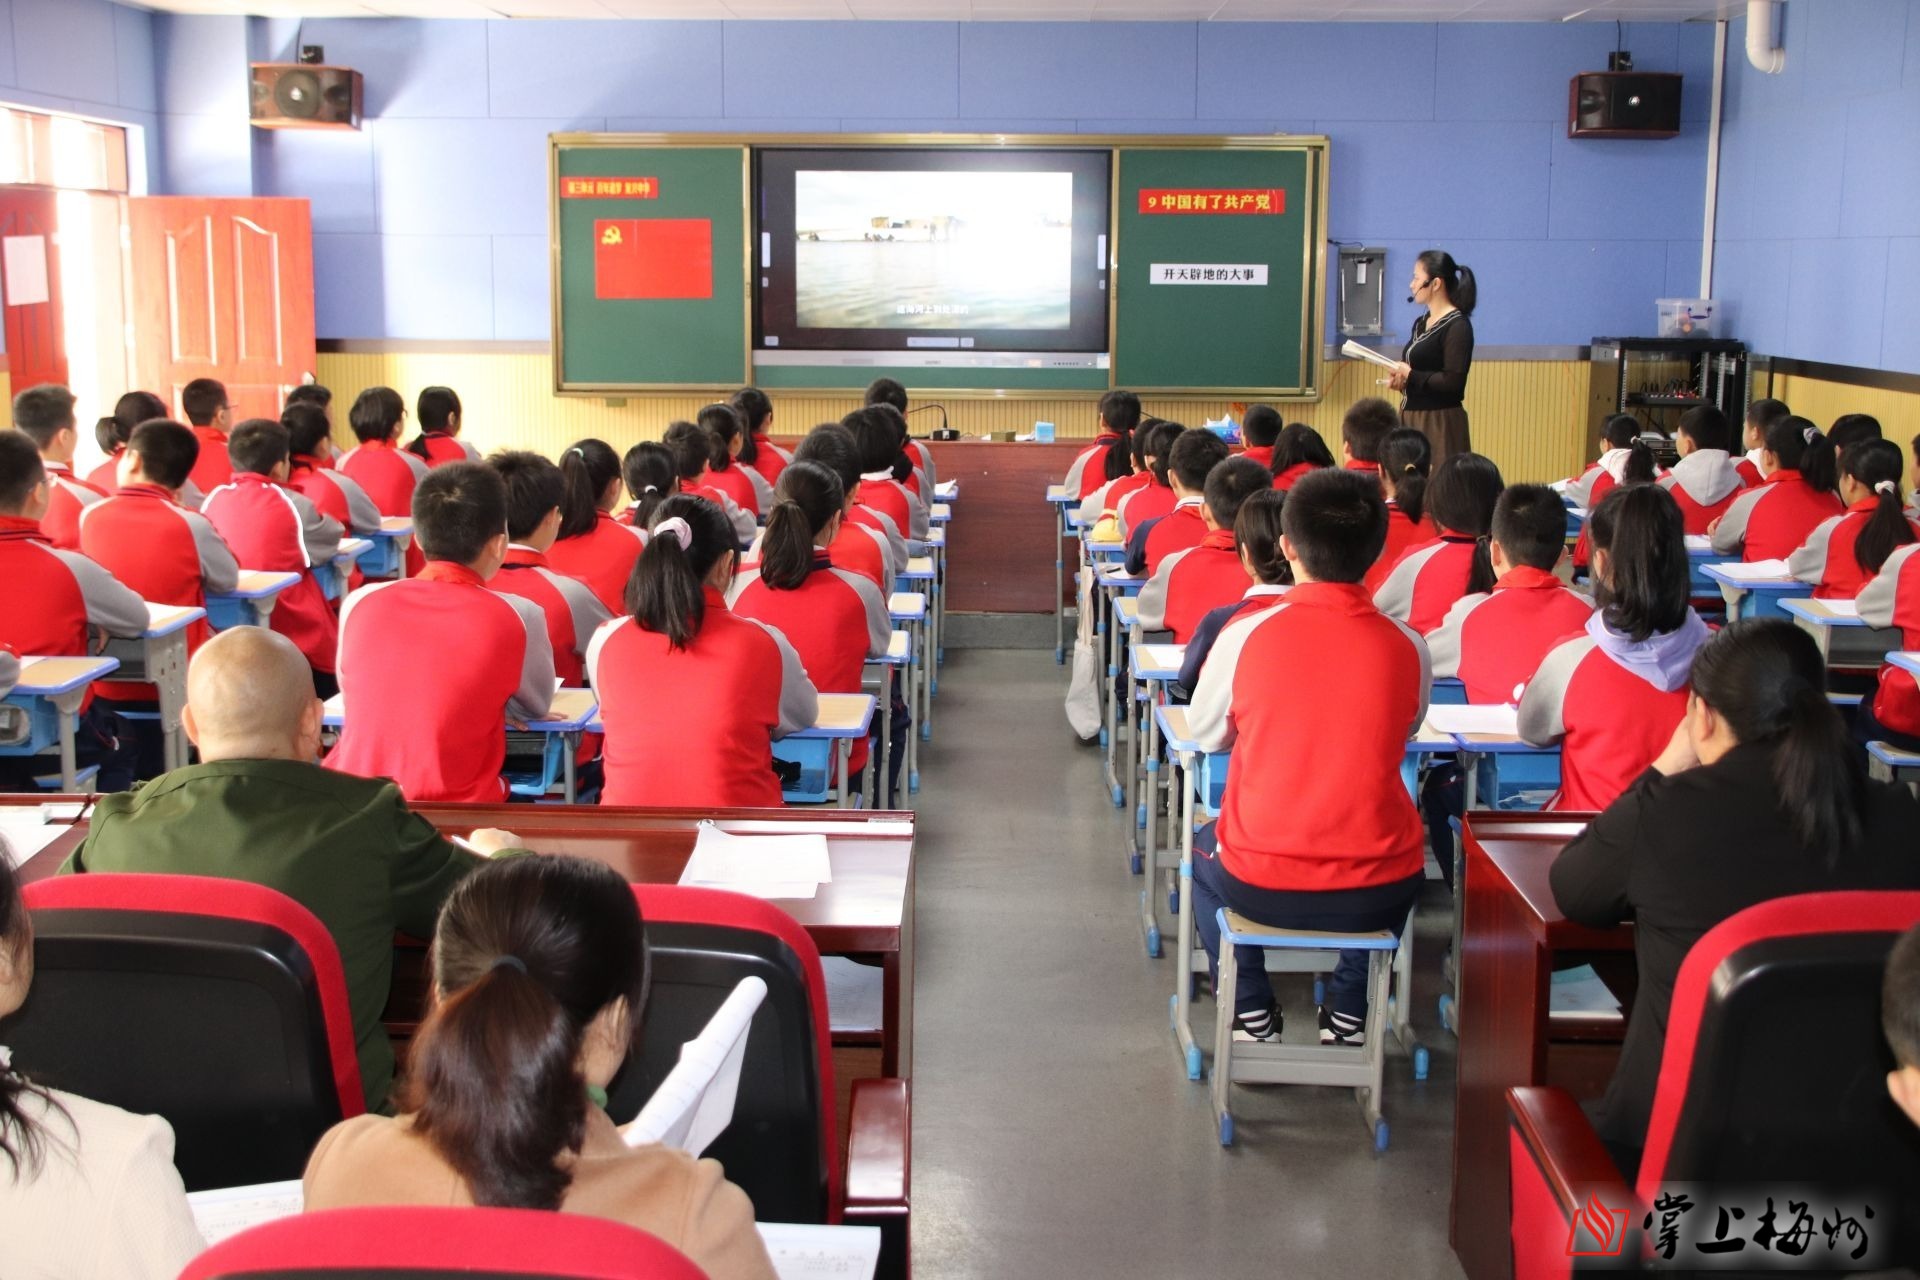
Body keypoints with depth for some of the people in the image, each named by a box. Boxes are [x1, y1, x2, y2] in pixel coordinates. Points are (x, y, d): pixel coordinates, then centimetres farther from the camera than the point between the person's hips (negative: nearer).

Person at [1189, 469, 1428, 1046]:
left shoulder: (1246, 633, -11)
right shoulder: (1407, 647, -7)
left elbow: (1205, 734, 5)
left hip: (1260, 887, -1)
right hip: (1376, 894, 1)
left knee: (1203, 854, 33)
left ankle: (1251, 1013, 24)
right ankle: (1349, 1013, 29)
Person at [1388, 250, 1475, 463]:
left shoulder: (1457, 326, -11)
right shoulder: (1421, 323, 14)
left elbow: (1453, 383, -20)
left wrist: (1411, 376, -10)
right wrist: (1400, 379, 0)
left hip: (1441, 422, -8)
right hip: (1411, 417, 8)